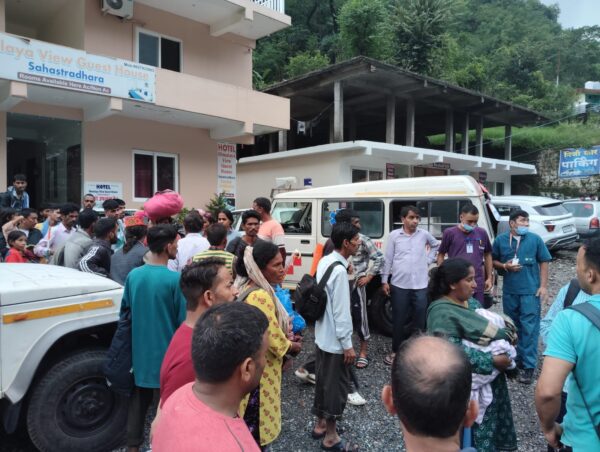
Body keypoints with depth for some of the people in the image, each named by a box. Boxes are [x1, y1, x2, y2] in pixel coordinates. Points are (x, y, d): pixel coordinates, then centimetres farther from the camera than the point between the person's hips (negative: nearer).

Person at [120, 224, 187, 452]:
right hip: (166, 351, -5)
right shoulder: (175, 279, -19)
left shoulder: (133, 275, -2)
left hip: (140, 350, 6)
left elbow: (125, 311, 10)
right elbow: (183, 320, -14)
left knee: (139, 400, 19)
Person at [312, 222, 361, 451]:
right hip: (335, 340, -9)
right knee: (337, 385, 6)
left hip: (322, 335, 9)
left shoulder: (325, 262, 3)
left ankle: (320, 424, 37)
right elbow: (341, 312, -23)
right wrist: (347, 344, -17)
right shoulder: (339, 271, -25)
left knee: (323, 379, 21)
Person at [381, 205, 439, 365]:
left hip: (420, 285, 2)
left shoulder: (424, 234, 3)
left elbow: (436, 245, 24)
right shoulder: (394, 235, -2)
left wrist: (429, 259, 10)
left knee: (420, 320, 7)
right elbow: (388, 259, 1)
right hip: (399, 285, -1)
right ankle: (396, 351, 22)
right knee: (399, 320, 7)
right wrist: (384, 280, 0)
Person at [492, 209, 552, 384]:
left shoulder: (535, 239, -2)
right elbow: (493, 261, 11)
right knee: (512, 327, 14)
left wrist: (543, 286, -3)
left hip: (531, 291, -2)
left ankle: (529, 366, 4)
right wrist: (505, 266, -10)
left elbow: (544, 263, 2)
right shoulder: (501, 240, 2)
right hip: (509, 291, 3)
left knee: (529, 328, -3)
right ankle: (516, 358, 31)